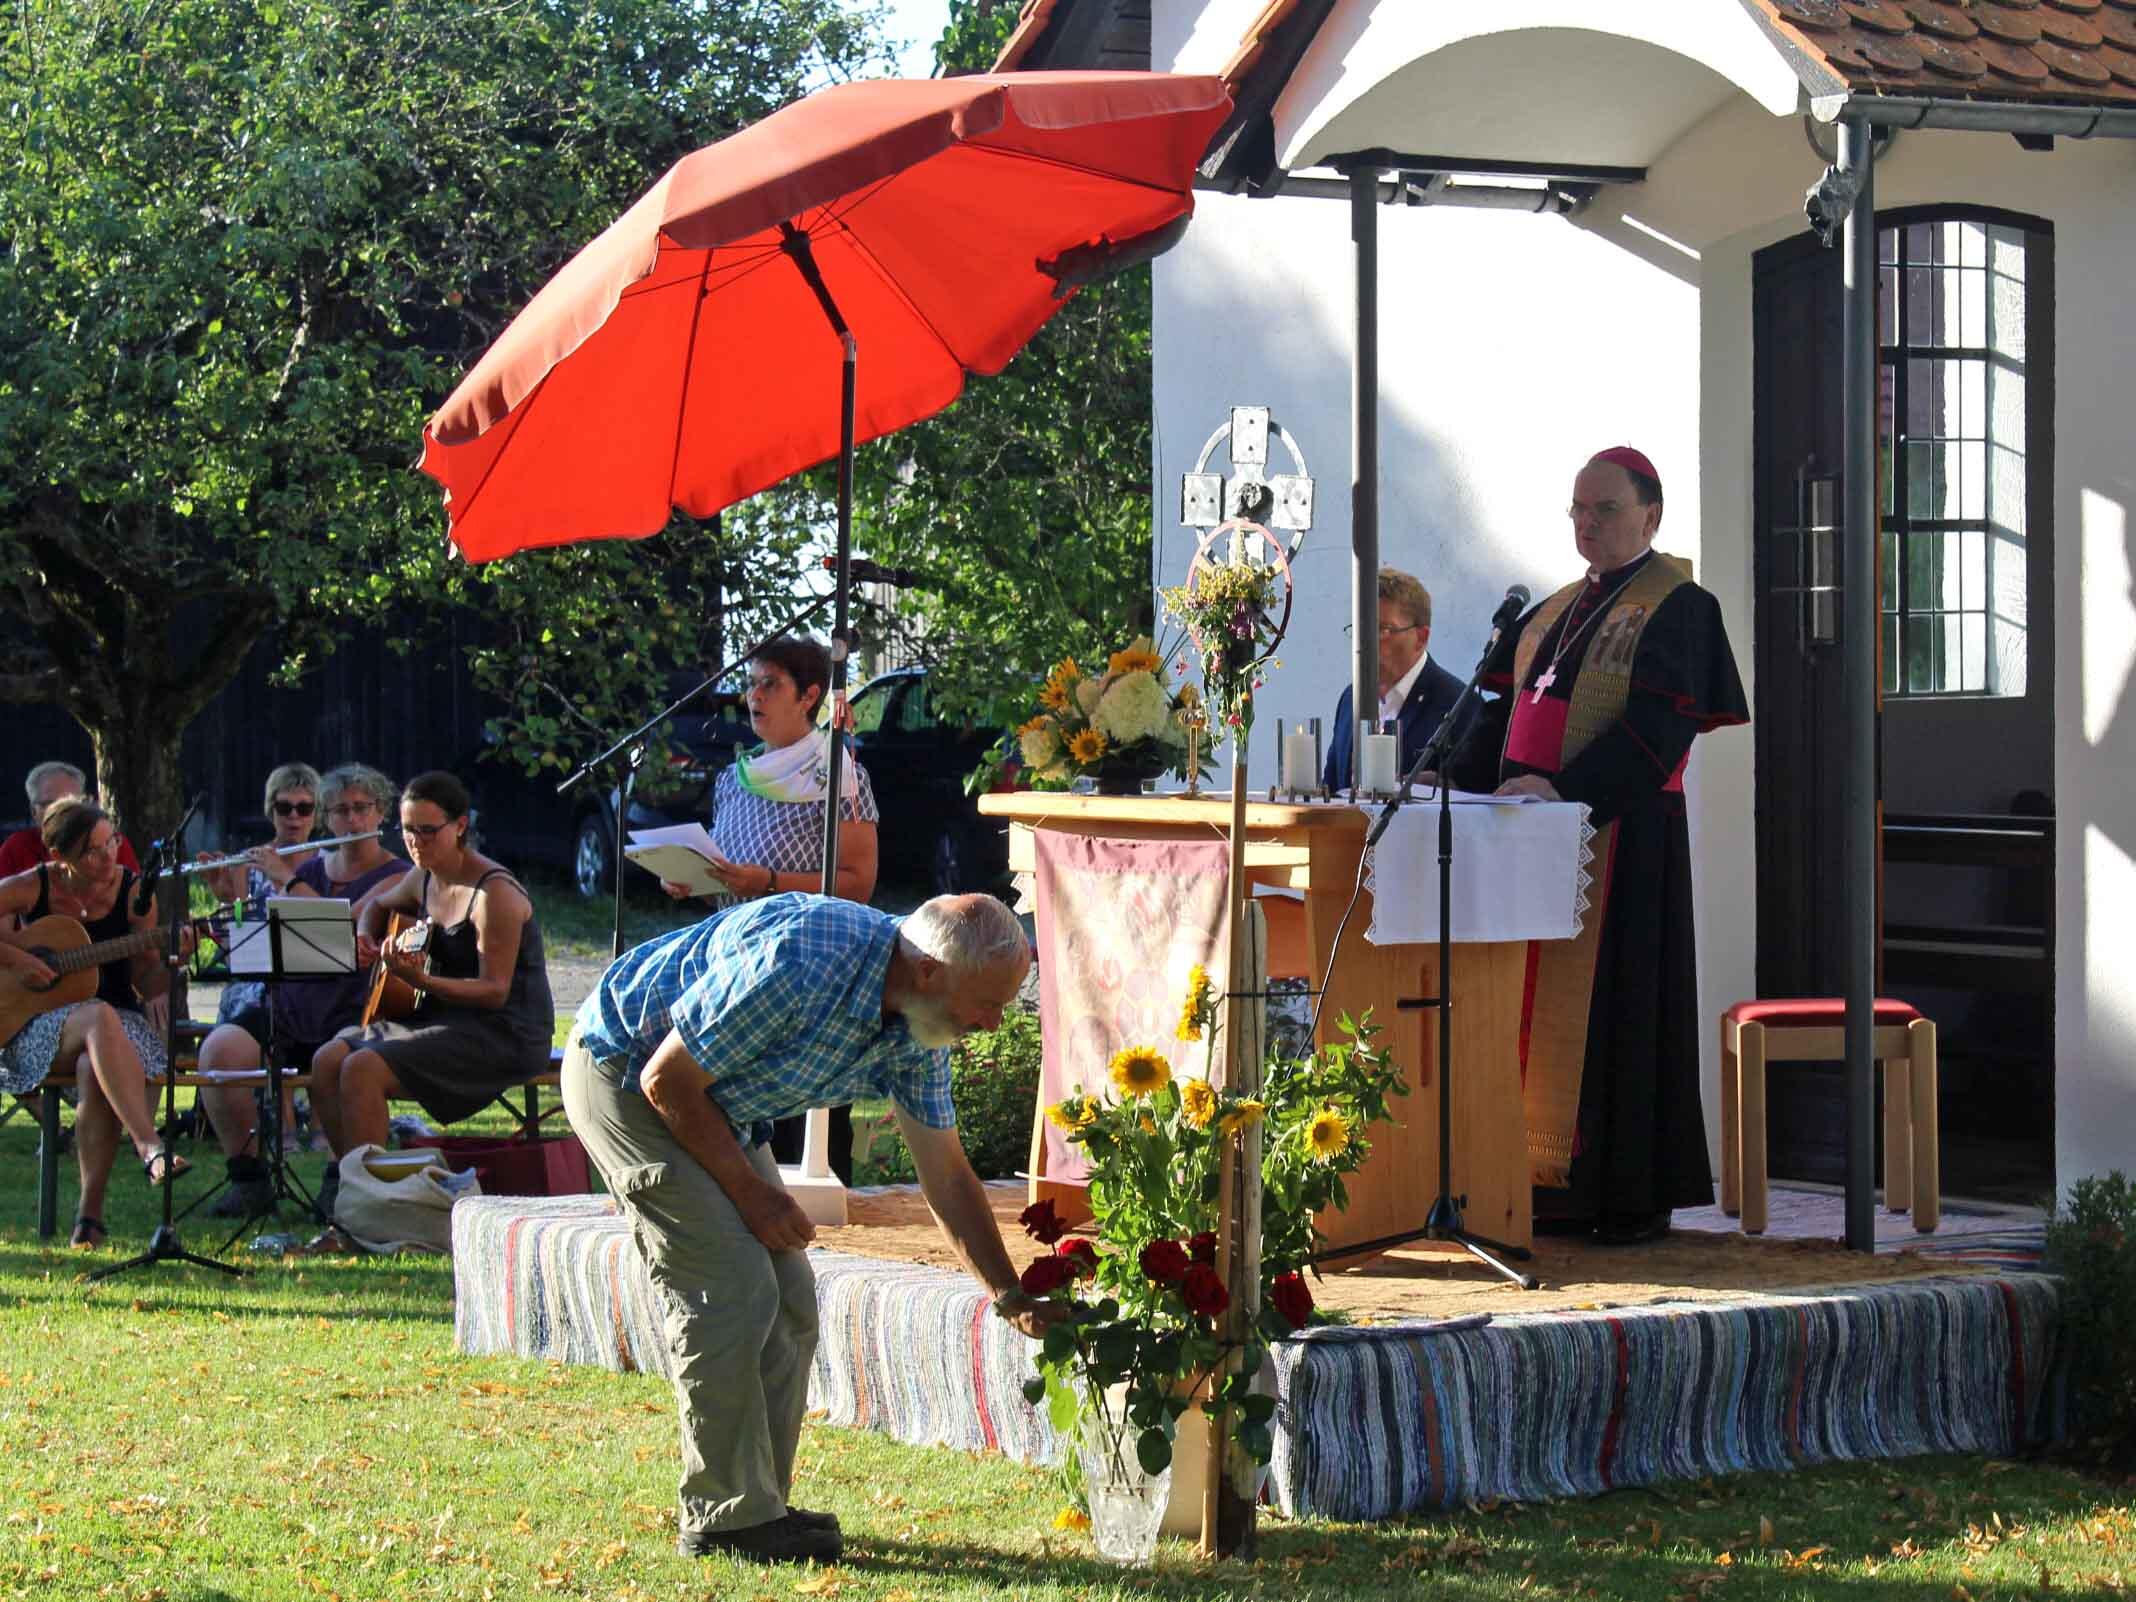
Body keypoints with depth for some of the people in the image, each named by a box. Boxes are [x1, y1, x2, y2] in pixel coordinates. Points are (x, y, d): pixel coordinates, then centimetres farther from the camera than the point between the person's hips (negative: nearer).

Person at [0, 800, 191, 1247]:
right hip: (39, 1028, -1)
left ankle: (90, 1211, -31)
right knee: (99, 1019, -38)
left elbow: (147, 984, 4)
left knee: (95, 1075, -37)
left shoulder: (134, 894, 3)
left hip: (120, 1020, 1)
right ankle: (150, 1146, -51)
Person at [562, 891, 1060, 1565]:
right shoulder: (796, 967, -35)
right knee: (730, 1288, -15)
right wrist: (750, 1191, -16)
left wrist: (1013, 1299, 2)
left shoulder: (916, 1033, -8)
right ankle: (727, 1517, -7)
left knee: (787, 1301, 4)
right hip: (624, 1073, -9)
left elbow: (946, 1175, 4)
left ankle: (760, 1504, 13)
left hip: (714, 1102, 9)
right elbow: (668, 1080, -25)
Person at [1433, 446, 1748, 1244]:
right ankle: (1557, 1186, 11)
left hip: (1623, 837, -7)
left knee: (1616, 1009, -5)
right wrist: (1456, 781, 0)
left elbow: (1657, 729, -17)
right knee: (1543, 1010, 6)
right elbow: (1506, 712, 17)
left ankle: (1638, 1197, 1)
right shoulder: (1556, 612, 19)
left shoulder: (1676, 606, -5)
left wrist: (1565, 790, -27)